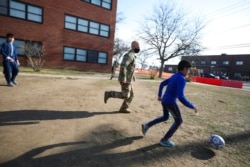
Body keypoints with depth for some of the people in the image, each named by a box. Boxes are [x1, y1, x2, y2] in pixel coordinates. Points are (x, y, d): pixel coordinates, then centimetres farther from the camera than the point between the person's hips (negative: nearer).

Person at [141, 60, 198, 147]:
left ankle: (146, 125, 21)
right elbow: (181, 97, -28)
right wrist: (192, 106, -17)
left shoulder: (174, 76, 9)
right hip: (171, 103, -9)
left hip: (164, 101, 9)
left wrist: (159, 95, 28)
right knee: (178, 121, 10)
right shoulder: (181, 79, -20)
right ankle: (164, 140, 14)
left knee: (165, 117, 28)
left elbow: (162, 84, 18)